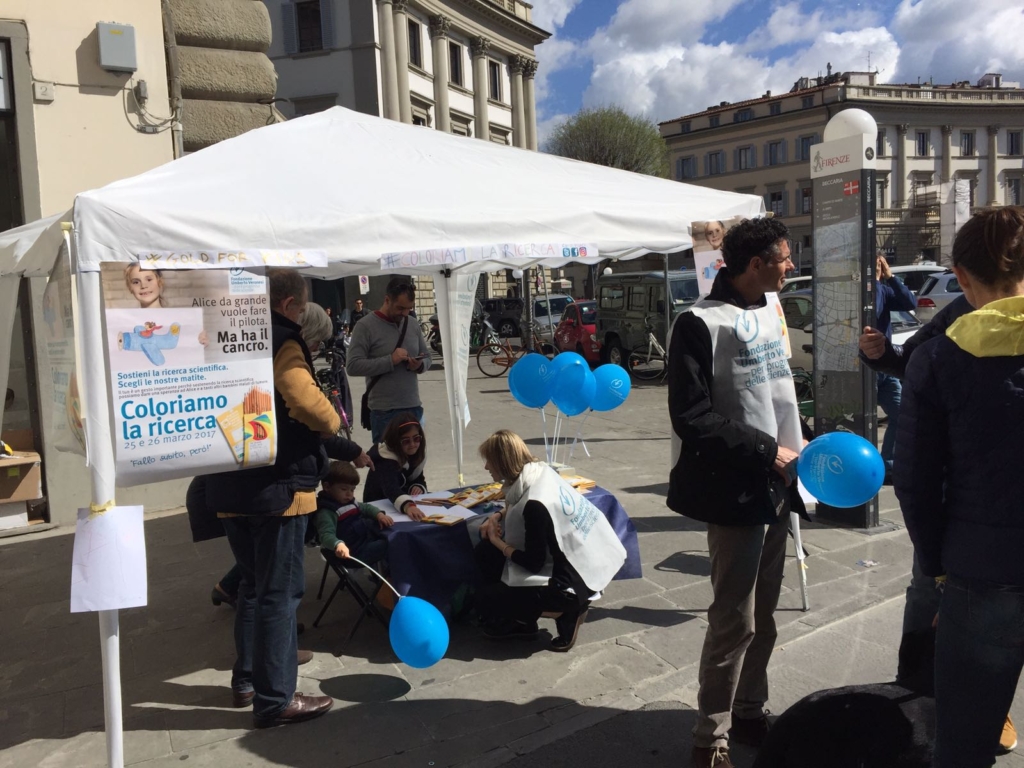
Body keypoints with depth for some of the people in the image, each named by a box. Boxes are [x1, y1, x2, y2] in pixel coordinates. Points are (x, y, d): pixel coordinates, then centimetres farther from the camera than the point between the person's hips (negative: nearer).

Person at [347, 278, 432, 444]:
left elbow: (427, 358, 16)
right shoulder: (365, 326, -8)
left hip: (414, 407, 5)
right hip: (384, 412, -5)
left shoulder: (413, 325, 9)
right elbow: (353, 366, -15)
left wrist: (420, 365, -8)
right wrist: (390, 360, -22)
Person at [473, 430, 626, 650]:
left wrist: (497, 542, -6)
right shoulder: (539, 471, -5)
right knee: (485, 551, 5)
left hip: (573, 580, -9)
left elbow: (534, 564, -20)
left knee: (485, 600, -4)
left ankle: (568, 611, 5)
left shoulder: (535, 504, -29)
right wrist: (497, 517, -2)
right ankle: (520, 621, 13)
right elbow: (518, 510, 17)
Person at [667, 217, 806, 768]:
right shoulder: (701, 324, -14)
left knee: (764, 614, 17)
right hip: (736, 493, -8)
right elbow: (692, 418, -19)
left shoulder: (768, 312, 12)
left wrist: (796, 445, 10)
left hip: (776, 487, 8)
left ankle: (749, 712, 34)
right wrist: (764, 451, -16)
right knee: (735, 621, -1)